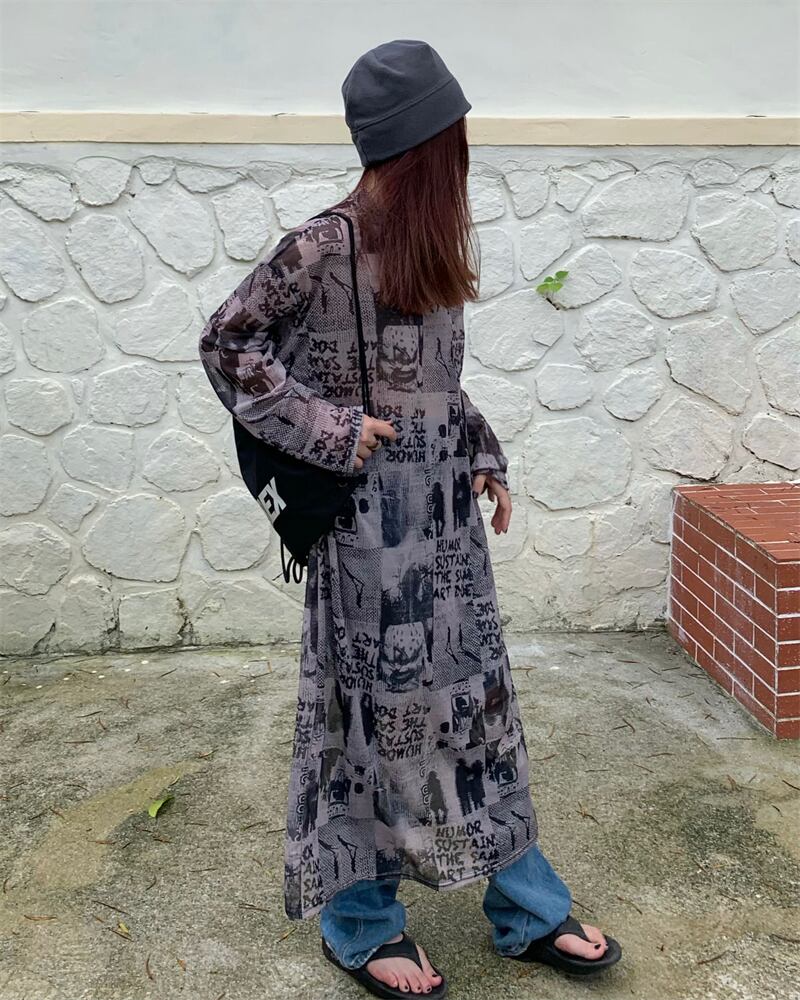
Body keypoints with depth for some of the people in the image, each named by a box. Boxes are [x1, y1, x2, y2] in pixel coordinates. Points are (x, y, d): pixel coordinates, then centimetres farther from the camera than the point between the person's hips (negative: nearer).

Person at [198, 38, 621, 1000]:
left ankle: (526, 910, 27)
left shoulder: (430, 244, 10)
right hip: (372, 514, -7)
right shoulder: (324, 246, -12)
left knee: (475, 694, 13)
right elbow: (226, 343, -8)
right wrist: (328, 428, -13)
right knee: (376, 705, 4)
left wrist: (483, 456, 11)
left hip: (446, 508, 7)